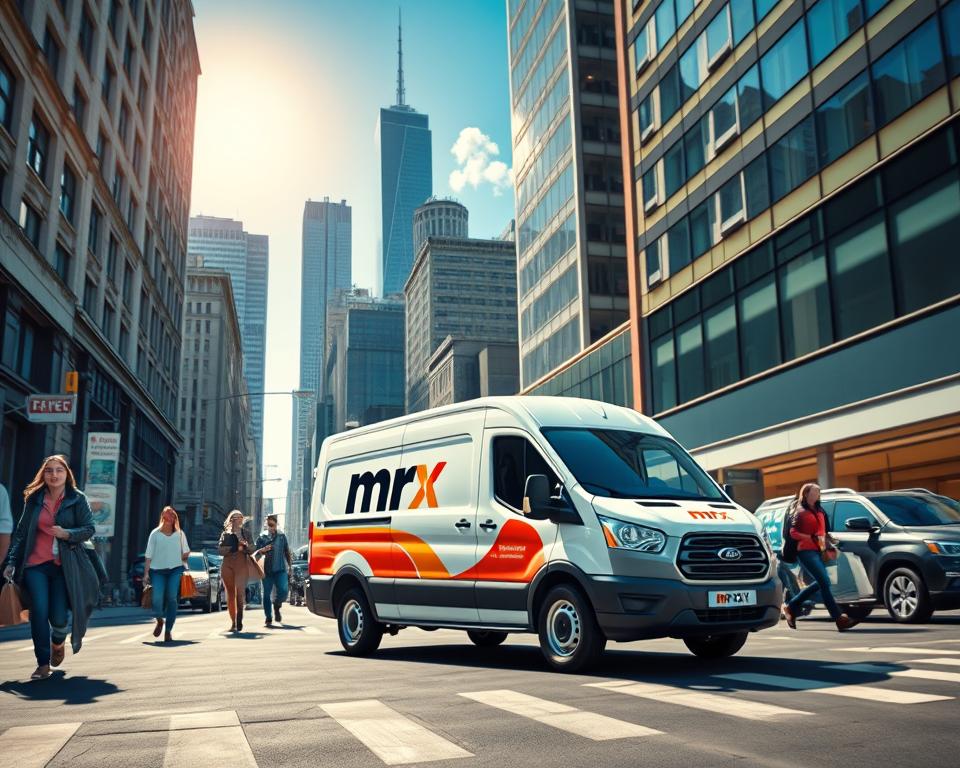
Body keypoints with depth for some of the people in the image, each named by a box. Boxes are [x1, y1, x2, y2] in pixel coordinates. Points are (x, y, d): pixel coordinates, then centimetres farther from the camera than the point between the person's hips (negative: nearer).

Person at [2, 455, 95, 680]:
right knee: (39, 612, -7)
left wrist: (67, 533, -18)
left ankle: (58, 643, 32)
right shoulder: (33, 499, 9)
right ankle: (43, 664, 6)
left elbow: (89, 529, -1)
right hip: (35, 565, 2)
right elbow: (20, 532, 11)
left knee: (58, 616, -4)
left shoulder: (77, 499, 2)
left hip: (64, 566, -1)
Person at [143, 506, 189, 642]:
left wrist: (180, 562, 3)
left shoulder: (180, 534, 10)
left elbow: (186, 552, 17)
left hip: (175, 570, 1)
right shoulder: (155, 533, 6)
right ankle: (159, 621, 19)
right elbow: (149, 555, 3)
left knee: (172, 598, -11)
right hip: (157, 570, -1)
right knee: (157, 598, -14)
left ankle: (168, 631, -1)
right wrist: (146, 573, -2)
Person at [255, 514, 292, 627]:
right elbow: (256, 553, 6)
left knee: (283, 590, -16)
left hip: (280, 569, 0)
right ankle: (269, 619, 11)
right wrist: (262, 550, -15)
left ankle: (277, 606, 15)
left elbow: (287, 552, 16)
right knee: (266, 594, 0)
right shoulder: (261, 537, 7)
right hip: (266, 570, 0)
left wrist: (290, 565, 15)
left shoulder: (282, 536, 10)